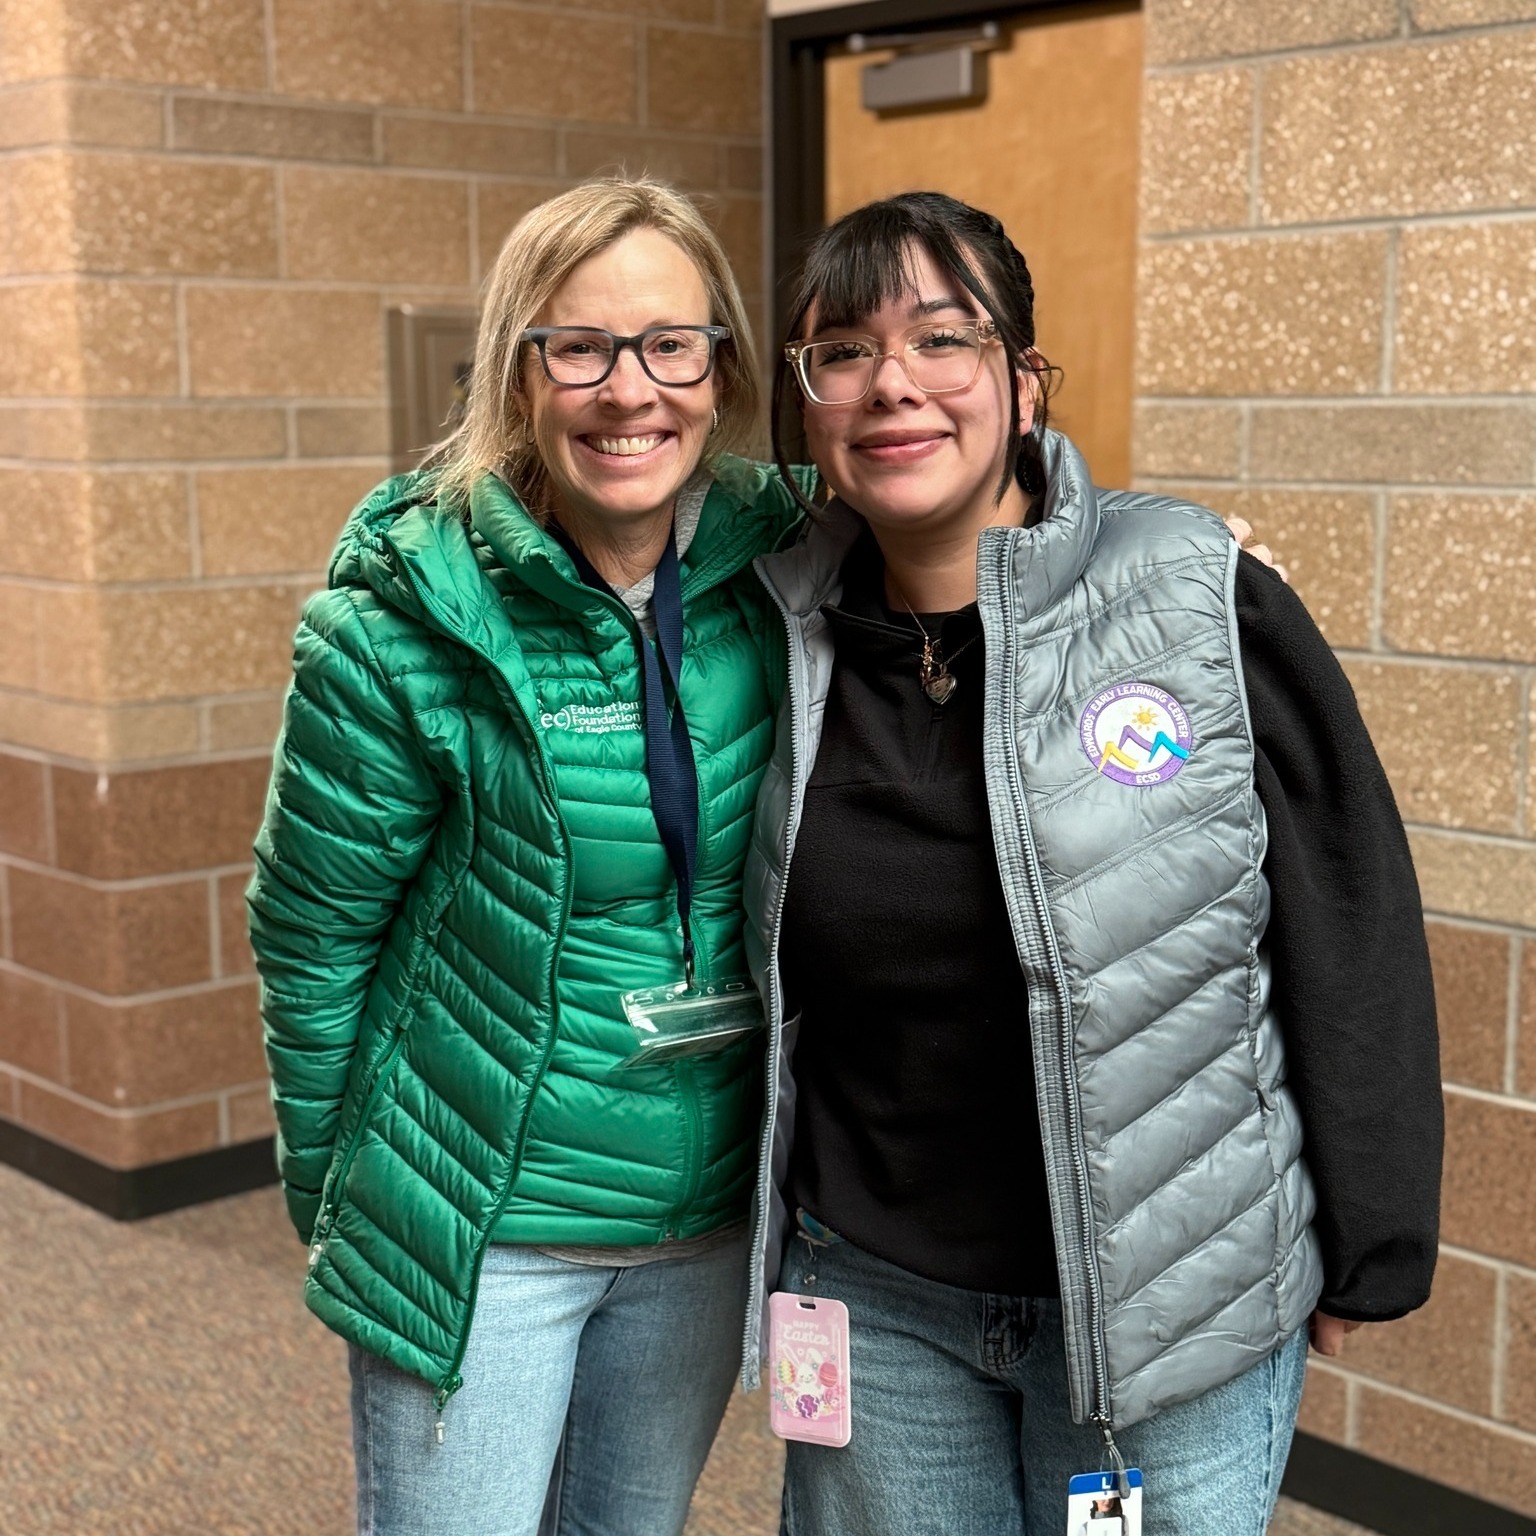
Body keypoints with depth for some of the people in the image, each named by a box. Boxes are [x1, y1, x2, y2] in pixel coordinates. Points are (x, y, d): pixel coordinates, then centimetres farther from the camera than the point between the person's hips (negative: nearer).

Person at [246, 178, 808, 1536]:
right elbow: (314, 940, -9)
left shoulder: (776, 568, -9)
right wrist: (338, 1206, -1)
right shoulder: (402, 630, -19)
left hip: (710, 1216, 4)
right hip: (482, 1232, -4)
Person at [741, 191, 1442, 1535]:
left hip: (1171, 1307, -3)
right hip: (873, 1297, 3)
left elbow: (1354, 937, -7)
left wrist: (1372, 1253, -3)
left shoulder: (1205, 606, -13)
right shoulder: (787, 639, -2)